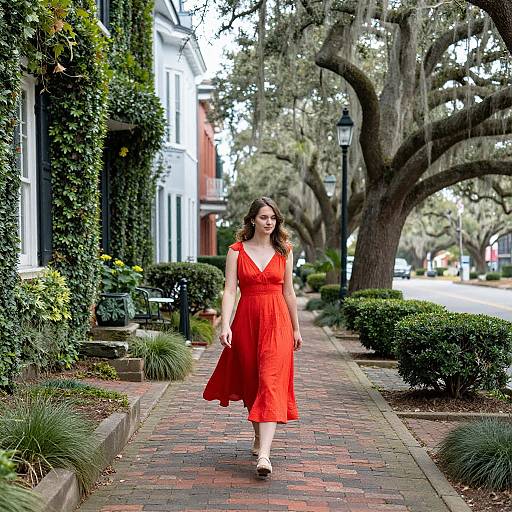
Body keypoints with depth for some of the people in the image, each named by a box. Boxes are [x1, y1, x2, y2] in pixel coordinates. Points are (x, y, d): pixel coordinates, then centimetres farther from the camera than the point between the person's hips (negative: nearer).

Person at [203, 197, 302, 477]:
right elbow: (229, 290, -4)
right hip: (246, 320, 1)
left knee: (271, 383, -13)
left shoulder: (284, 251, 6)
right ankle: (259, 437, 34)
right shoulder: (237, 251, 2)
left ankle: (264, 454, -20)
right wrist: (225, 325, -16)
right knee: (250, 382, 12)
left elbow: (288, 291, 13)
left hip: (277, 321, -1)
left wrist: (295, 328, 16)